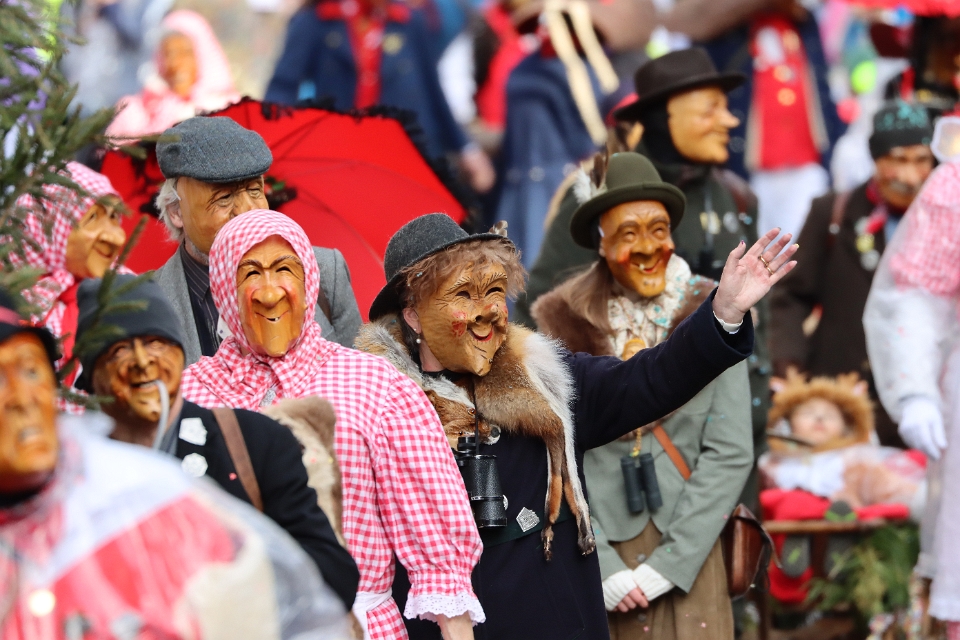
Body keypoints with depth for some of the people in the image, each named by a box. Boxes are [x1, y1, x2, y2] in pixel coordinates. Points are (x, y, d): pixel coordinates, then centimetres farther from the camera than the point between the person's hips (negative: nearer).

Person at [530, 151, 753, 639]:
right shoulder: (565, 324, 1)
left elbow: (731, 452, -2)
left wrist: (670, 563, -8)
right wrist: (599, 564, -9)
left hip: (689, 549, 0)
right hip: (596, 548, 0)